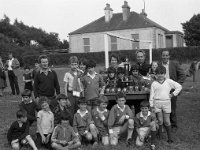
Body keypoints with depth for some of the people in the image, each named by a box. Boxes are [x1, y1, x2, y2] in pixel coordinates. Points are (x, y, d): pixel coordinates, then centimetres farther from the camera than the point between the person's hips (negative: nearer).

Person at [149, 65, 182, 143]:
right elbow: (151, 95, 6)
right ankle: (160, 136, 15)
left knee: (167, 121, 1)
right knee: (160, 121, 4)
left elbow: (179, 87, 8)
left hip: (166, 102, 0)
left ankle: (169, 138, 9)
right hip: (157, 102, 1)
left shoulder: (169, 81, 4)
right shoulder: (154, 83, 5)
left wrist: (173, 94, 2)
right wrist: (151, 105, 3)